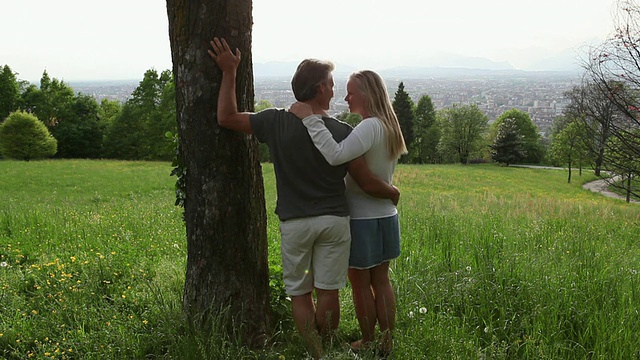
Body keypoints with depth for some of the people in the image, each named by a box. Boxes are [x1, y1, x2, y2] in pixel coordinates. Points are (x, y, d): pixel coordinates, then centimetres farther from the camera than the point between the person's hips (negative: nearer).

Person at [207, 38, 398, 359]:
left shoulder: (276, 122, -9)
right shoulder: (342, 132, -9)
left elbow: (226, 118, -1)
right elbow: (367, 182, -5)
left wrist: (229, 72, 3)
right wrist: (392, 193, 16)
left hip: (295, 222, 0)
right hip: (334, 221, 0)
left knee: (299, 292, 12)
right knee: (327, 291, 11)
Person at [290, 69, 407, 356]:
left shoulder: (370, 127, -21)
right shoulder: (388, 127, 7)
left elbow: (335, 155, -37)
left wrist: (309, 118, -34)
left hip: (363, 219, -8)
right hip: (385, 215, 8)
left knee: (360, 283, 8)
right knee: (381, 280, 16)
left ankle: (368, 342, 21)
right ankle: (386, 341, 26)